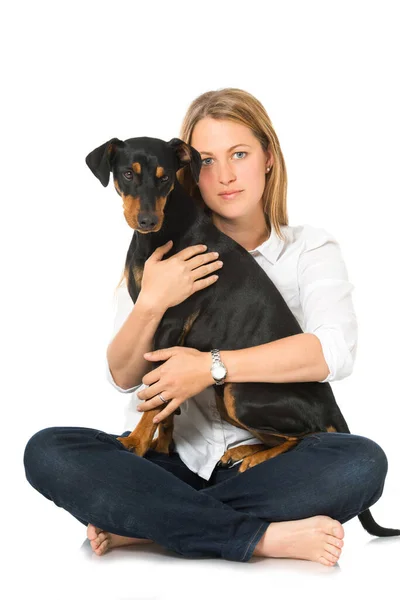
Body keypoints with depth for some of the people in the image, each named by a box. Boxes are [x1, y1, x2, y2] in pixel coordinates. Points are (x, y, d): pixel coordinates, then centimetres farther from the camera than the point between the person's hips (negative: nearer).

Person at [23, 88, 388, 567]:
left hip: (270, 461, -1)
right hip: (179, 456, 2)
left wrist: (212, 366, -21)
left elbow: (335, 351, -16)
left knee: (362, 462, -33)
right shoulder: (166, 256, 8)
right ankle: (264, 536, -26)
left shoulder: (310, 249, 4)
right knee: (47, 452, -23)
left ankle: (146, 522, -23)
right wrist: (151, 303, -18)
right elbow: (123, 378, 1)